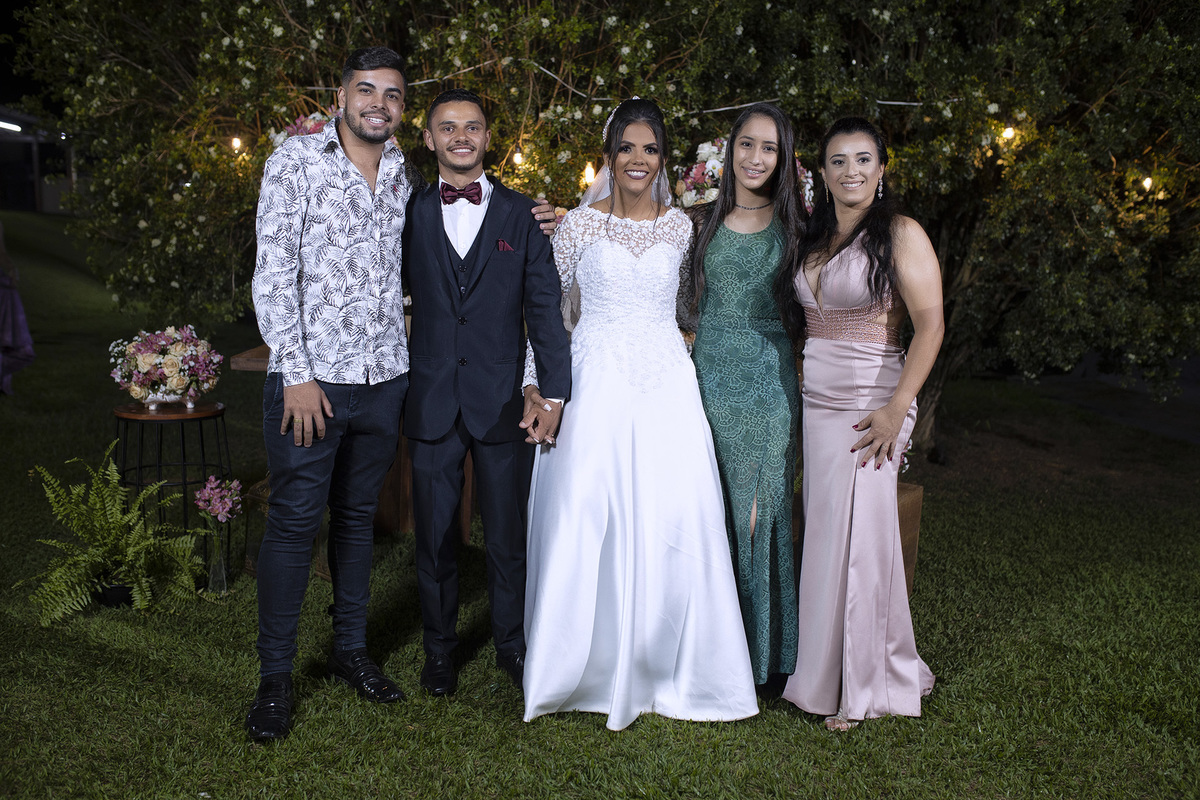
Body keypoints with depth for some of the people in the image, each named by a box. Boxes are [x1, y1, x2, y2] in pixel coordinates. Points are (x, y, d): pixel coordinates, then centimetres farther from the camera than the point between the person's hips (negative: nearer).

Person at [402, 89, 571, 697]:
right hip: (431, 402, 1)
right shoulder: (410, 214, 6)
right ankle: (439, 650, 29)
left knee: (507, 532, 9)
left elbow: (545, 308, 0)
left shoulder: (522, 215, 4)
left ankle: (513, 644, 28)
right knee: (434, 534, 11)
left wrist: (554, 393, -7)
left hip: (503, 402, -1)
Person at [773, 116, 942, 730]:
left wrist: (896, 409, -19)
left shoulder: (900, 234, -6)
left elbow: (930, 323, -13)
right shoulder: (814, 239, 14)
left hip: (867, 406, -6)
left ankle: (862, 685, 16)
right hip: (816, 402, 6)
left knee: (858, 537, -1)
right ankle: (829, 671, 24)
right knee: (826, 536, 9)